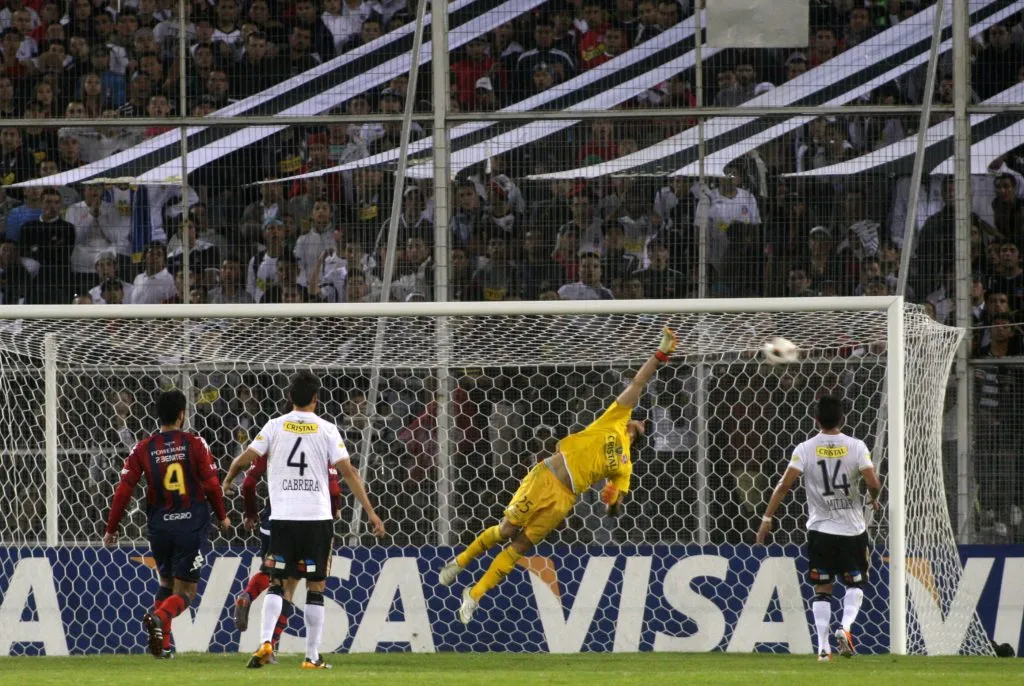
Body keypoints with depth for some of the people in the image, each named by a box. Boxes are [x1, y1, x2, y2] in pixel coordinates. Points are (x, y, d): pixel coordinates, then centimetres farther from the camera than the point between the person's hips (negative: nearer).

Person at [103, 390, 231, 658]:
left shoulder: (143, 448, 1)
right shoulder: (195, 444, -5)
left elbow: (123, 490, -1)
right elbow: (212, 485, -5)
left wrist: (112, 529, 8)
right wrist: (221, 516, 13)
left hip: (159, 526, 3)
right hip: (191, 524, -3)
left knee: (166, 584, 22)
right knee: (185, 591, 3)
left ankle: (162, 644, 9)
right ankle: (160, 618, -29)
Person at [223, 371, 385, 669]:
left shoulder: (275, 426, 2)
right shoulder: (326, 430, 0)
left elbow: (246, 458, 0)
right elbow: (348, 471, -5)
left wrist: (229, 479, 21)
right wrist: (370, 511, -2)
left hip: (282, 518, 1)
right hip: (317, 518, -1)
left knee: (278, 584, 8)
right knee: (315, 587, 6)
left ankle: (265, 642, -14)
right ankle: (312, 656, 5)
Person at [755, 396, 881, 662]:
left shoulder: (805, 449, -6)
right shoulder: (855, 447, -7)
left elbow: (785, 484, -10)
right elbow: (873, 483, -12)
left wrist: (767, 517, -4)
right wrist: (874, 500, 12)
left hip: (820, 529, 0)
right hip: (852, 528, 0)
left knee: (822, 589, 9)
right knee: (855, 583, 16)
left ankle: (823, 647, 0)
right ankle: (845, 627, -10)